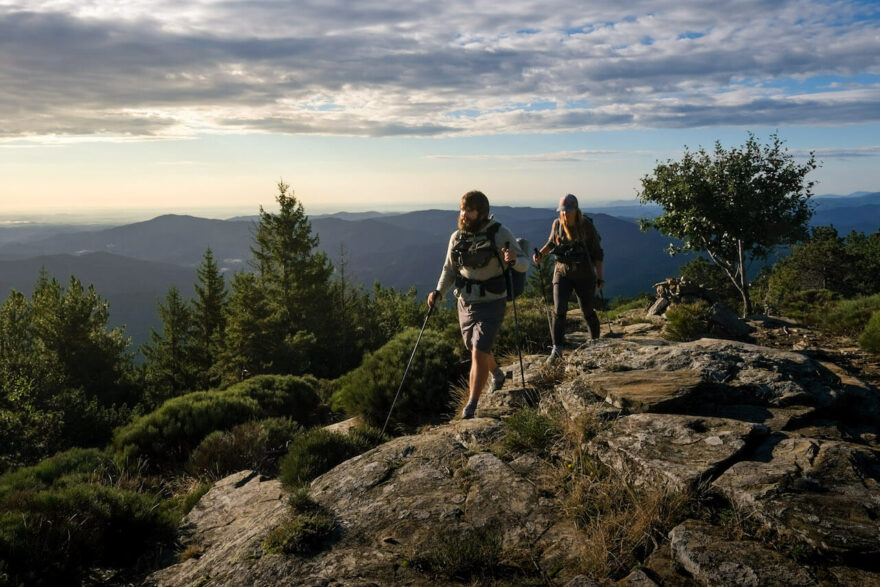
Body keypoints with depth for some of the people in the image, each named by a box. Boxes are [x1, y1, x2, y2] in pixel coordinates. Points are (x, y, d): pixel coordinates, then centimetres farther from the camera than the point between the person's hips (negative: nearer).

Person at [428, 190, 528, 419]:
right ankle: (497, 374, 52)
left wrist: (513, 261, -31)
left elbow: (524, 263, -8)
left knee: (479, 352, -15)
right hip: (465, 303, 5)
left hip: (491, 304, -5)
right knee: (476, 350, 20)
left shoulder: (500, 234, -12)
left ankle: (470, 408, -6)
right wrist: (439, 292, -4)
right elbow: (449, 269, 11)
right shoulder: (457, 237, 0)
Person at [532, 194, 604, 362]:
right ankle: (557, 348, -8)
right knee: (559, 309, -12)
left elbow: (597, 253, -7)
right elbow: (552, 242, 15)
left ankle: (596, 340, 34)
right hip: (562, 271, 2)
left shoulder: (587, 226, -13)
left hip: (584, 274, -2)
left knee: (587, 310, 9)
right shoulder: (557, 224, -4)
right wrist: (541, 253, -5)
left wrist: (600, 277, -10)